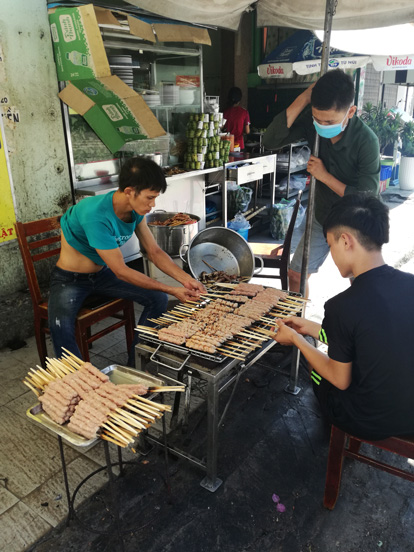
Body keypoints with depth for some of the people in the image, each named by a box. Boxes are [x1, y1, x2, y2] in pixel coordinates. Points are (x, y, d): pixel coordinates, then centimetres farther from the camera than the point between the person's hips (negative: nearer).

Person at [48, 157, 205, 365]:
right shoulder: (96, 215, -34)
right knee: (60, 327, -35)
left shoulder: (136, 210, -10)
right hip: (70, 279, -7)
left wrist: (184, 278, -18)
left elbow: (154, 252, -2)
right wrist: (171, 290, -27)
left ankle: (135, 364, 8)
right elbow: (121, 271, -29)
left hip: (102, 273, 7)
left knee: (157, 298, -5)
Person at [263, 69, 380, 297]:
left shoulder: (366, 141, -27)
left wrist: (324, 176, -25)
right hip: (322, 217, 4)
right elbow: (270, 141, -28)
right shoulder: (311, 122, -16)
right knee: (295, 275, 9)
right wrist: (304, 97, -32)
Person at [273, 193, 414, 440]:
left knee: (316, 363, 22)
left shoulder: (343, 307, -28)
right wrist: (311, 328, 10)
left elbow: (341, 380, -14)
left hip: (368, 422, -5)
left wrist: (296, 339, -1)